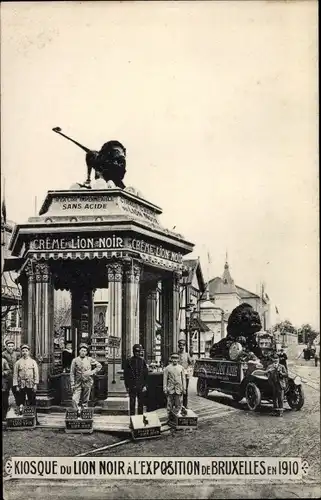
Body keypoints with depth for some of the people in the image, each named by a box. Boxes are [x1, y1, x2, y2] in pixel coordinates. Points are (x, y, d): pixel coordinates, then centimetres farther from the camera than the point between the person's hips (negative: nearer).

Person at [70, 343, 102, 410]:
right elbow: (72, 373, 3)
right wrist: (72, 384, -3)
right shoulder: (75, 360, 2)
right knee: (75, 400, -13)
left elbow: (99, 366, 11)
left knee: (85, 401, 5)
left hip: (87, 382, 0)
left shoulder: (89, 360, 4)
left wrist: (92, 372, -2)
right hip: (78, 383, 0)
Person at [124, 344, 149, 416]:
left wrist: (145, 385, -2)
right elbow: (125, 374, 3)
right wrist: (127, 386, -1)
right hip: (132, 386, -1)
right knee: (132, 403, 1)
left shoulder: (143, 361, 4)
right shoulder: (129, 361, 1)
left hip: (141, 386, 1)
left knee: (141, 403, 7)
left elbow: (146, 374, 5)